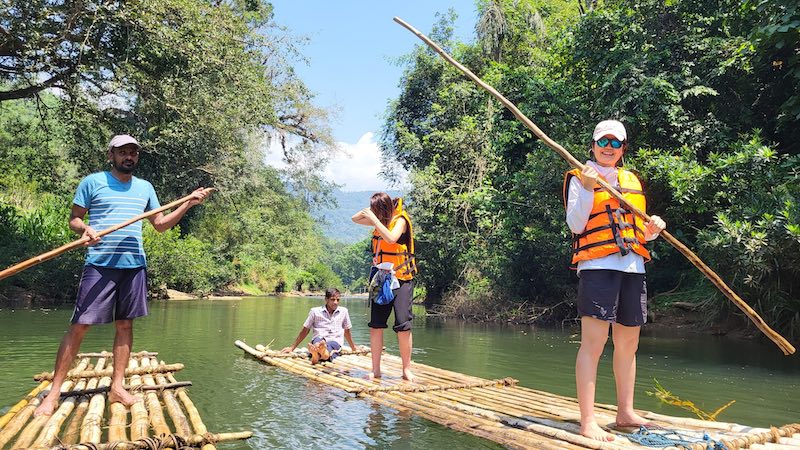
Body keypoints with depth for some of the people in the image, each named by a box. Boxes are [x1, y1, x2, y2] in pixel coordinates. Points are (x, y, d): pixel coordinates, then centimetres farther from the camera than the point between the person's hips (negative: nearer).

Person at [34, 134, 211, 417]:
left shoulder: (145, 188, 14)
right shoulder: (93, 182, 3)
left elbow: (161, 225, 15)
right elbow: (74, 218, 5)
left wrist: (187, 205, 4)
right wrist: (84, 228, -18)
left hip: (134, 265, 4)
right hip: (100, 264, -4)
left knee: (125, 324, 7)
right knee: (79, 326, -5)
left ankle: (117, 387, 15)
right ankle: (54, 392, 4)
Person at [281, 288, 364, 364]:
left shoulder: (343, 311, 15)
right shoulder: (315, 311, 10)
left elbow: (347, 331, 28)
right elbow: (305, 331, 16)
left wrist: (353, 347, 38)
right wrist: (292, 347, 16)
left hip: (335, 342, 0)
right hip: (318, 340, 0)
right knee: (318, 339, -40)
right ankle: (316, 351, -73)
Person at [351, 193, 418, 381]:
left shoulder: (400, 220, -8)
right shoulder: (381, 221, 11)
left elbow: (391, 238, -28)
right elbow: (355, 219, 22)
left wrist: (374, 217, -21)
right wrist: (368, 211, 3)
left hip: (401, 280, -6)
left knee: (403, 325, -8)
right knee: (375, 325, 4)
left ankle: (407, 369, 4)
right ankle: (375, 370, 11)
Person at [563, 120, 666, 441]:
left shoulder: (632, 181, 21)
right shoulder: (580, 178, 3)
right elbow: (576, 225, -8)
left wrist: (651, 230, 3)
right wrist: (587, 188, -18)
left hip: (633, 269, 7)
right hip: (597, 267, -7)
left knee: (628, 345, 12)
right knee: (593, 342, -11)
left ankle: (625, 413, 24)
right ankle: (588, 422, -9)